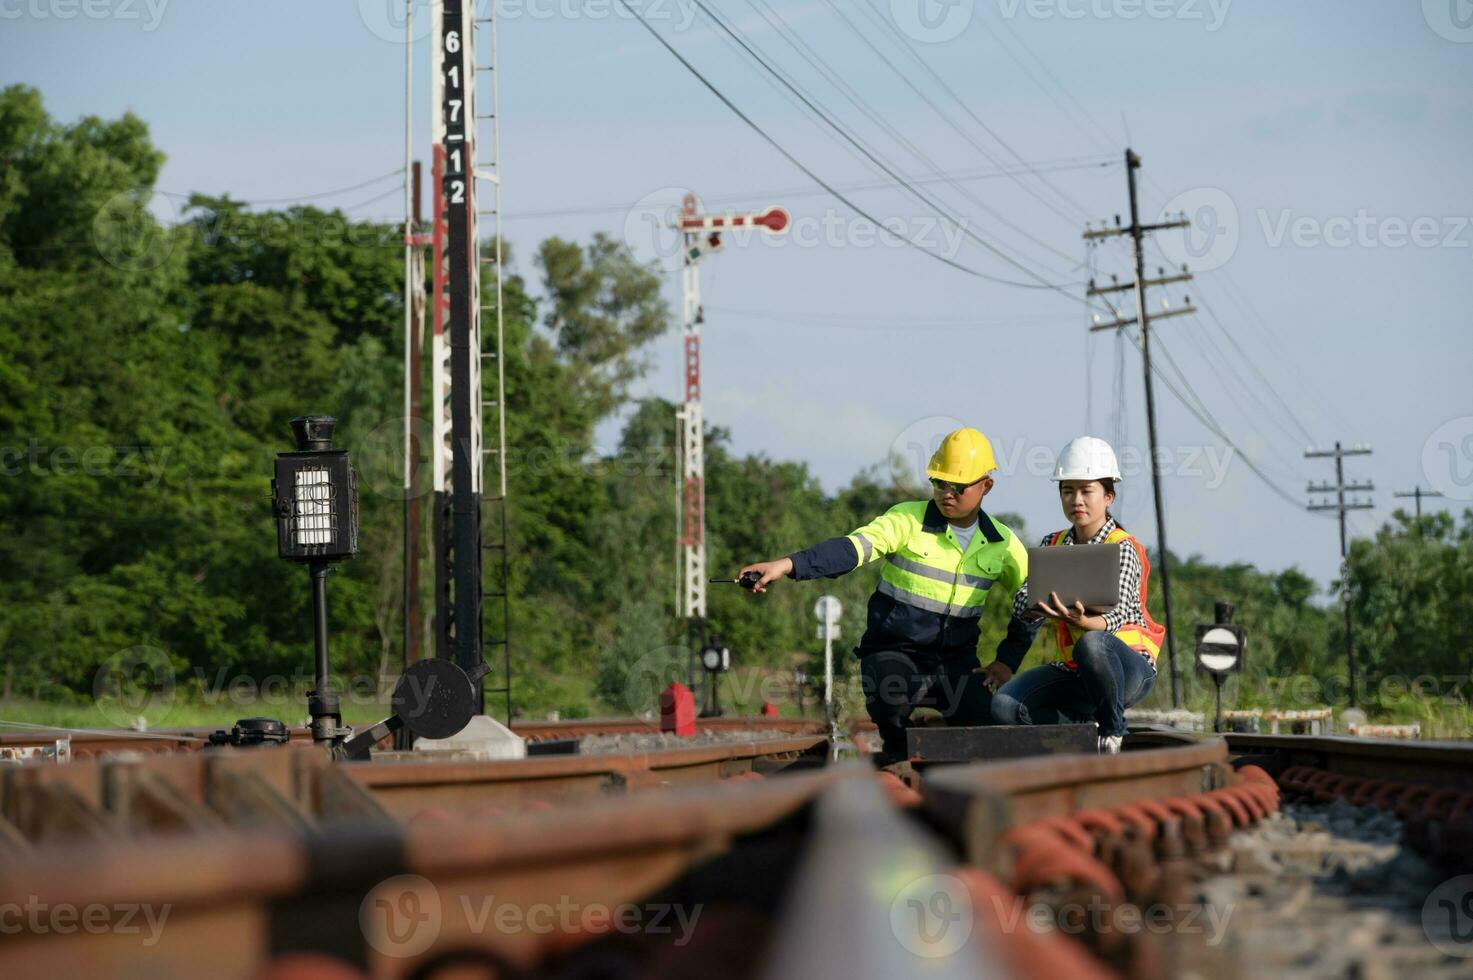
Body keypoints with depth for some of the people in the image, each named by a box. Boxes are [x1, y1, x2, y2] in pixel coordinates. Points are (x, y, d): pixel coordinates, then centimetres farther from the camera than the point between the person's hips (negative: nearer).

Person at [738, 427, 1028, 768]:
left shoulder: (1003, 544, 4)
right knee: (891, 698, -35)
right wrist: (787, 565, -38)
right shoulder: (909, 520, -8)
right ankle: (897, 749, 1)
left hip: (957, 659, 3)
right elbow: (852, 548, -23)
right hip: (895, 650, -3)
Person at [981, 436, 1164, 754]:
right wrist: (1005, 662, -5)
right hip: (1074, 672, 5)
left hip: (1129, 667, -5)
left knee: (1091, 643, -41)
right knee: (1005, 706, -19)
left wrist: (1082, 621, -48)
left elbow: (1116, 614, -25)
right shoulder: (1053, 546, 10)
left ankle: (1113, 729, -17)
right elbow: (1024, 603, 8)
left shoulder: (1122, 548, -9)